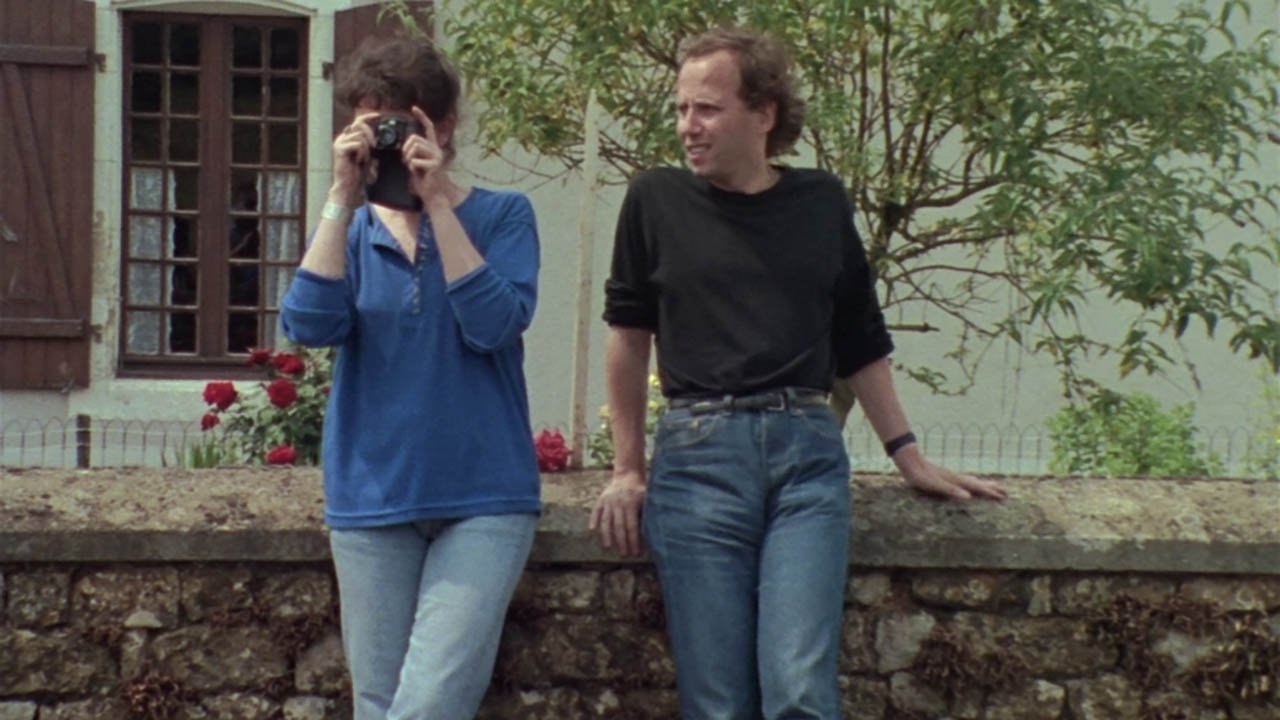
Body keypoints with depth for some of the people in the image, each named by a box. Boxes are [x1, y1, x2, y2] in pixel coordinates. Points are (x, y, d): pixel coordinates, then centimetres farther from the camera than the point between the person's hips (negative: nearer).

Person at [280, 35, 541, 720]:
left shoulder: (501, 215, 2)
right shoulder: (351, 227, 9)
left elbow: (495, 326, -15)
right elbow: (310, 325, -8)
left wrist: (437, 202, -15)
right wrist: (343, 197, -11)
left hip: (481, 497, -3)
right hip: (371, 501, 3)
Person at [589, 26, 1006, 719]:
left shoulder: (821, 201, 10)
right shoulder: (657, 199, 5)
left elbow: (861, 340, 18)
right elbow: (629, 333, 13)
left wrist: (910, 459, 16)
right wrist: (627, 470, 12)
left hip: (807, 452, 1)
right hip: (697, 454, -1)